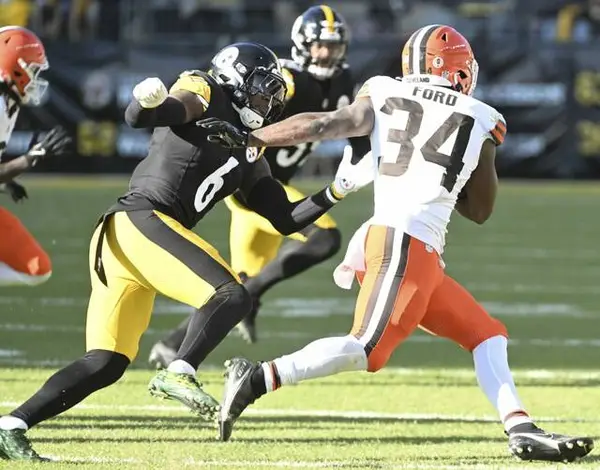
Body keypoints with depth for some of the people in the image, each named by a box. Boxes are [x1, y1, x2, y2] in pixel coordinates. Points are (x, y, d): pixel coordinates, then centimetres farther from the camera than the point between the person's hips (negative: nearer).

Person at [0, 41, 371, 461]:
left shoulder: (248, 158, 26)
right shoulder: (203, 96, 5)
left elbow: (286, 221, 25)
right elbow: (138, 119, -12)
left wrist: (337, 190, 17)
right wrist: (148, 100, -34)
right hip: (140, 221, -9)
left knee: (105, 365, 3)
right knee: (232, 295, -17)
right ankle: (179, 374, -32)